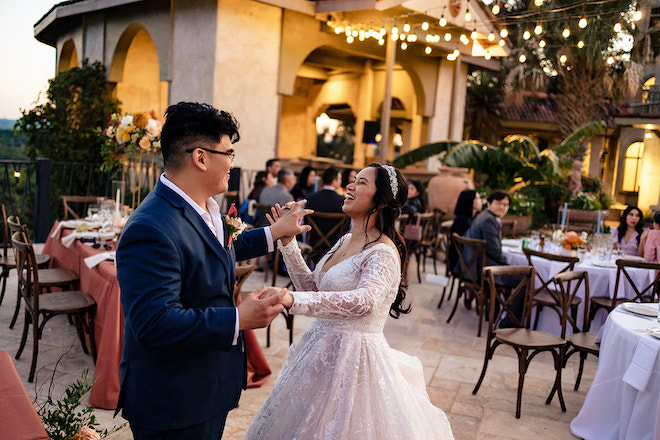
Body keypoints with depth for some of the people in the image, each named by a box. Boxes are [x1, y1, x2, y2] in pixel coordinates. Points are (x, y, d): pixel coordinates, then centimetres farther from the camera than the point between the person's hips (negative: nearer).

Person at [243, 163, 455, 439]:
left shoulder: (382, 253, -20)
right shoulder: (346, 241, 7)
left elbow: (365, 301, -40)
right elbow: (312, 287, 10)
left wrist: (291, 299, -50)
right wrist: (287, 241, 3)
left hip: (353, 357, -8)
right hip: (323, 351, 8)